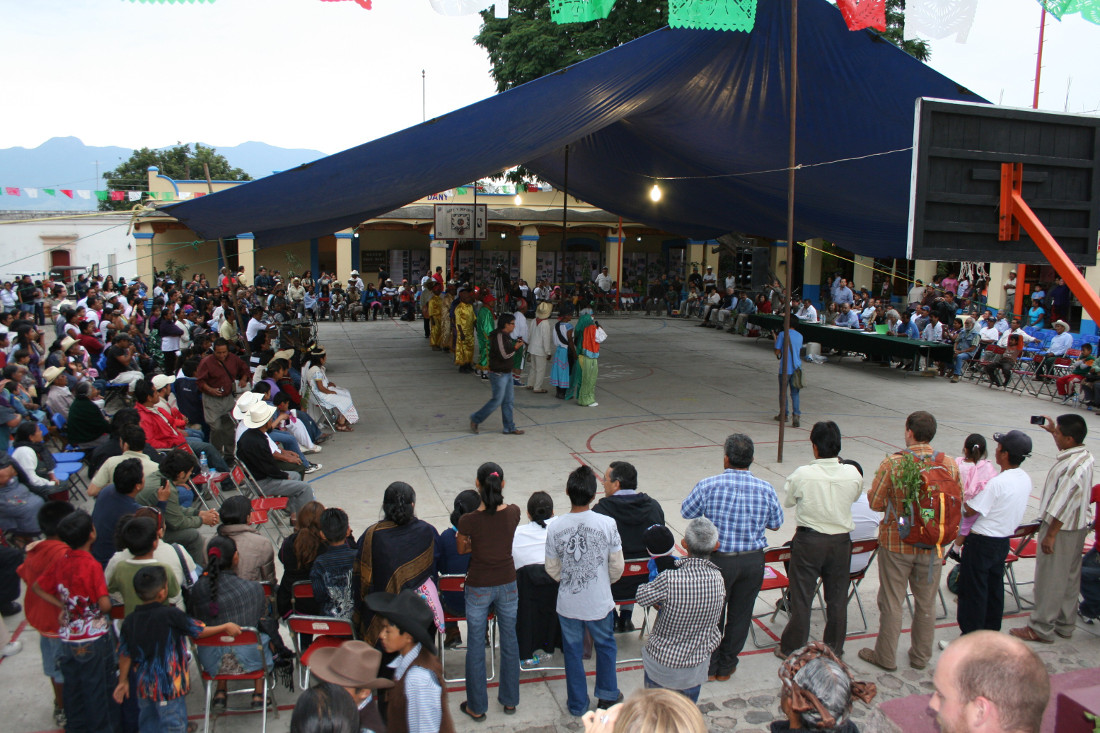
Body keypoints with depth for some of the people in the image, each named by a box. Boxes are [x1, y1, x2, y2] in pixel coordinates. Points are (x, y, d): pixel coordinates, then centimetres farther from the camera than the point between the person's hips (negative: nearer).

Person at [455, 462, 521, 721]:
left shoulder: (468, 521, -22)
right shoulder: (513, 513, -13)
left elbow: (462, 550, -2)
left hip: (479, 589, -3)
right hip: (507, 585, 3)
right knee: (509, 643, 18)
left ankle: (477, 707, 27)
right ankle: (510, 700, 34)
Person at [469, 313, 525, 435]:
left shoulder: (506, 336, 12)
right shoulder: (499, 336, -19)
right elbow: (504, 355, -24)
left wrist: (517, 345, 3)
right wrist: (516, 348, -12)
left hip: (506, 373, 10)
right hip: (498, 374, -10)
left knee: (508, 400, 10)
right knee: (497, 400, -4)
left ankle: (509, 427, 16)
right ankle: (476, 419, 11)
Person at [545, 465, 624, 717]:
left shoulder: (555, 528, -15)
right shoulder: (607, 524, -18)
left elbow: (552, 569, -3)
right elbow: (617, 566, -8)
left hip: (568, 604, 1)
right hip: (600, 602, 0)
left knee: (572, 651, 18)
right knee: (605, 645, 24)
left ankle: (577, 704, 32)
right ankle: (607, 695, 39)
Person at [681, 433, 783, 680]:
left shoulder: (707, 486, -16)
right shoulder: (766, 489, -8)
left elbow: (686, 512, -1)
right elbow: (775, 524, 5)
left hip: (719, 559, -2)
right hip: (753, 560, 2)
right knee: (740, 614, 17)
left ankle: (709, 667, 28)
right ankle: (726, 666, 31)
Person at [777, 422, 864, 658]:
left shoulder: (802, 475, -20)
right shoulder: (853, 474, -12)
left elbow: (788, 501, -3)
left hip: (808, 541, -2)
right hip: (841, 541, 3)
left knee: (801, 597, 9)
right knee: (837, 598, 16)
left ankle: (792, 649, 20)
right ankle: (834, 648, 30)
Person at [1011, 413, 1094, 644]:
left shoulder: (1073, 467, -29)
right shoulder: (1085, 455, 0)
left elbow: (1062, 506, -26)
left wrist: (1050, 535, -20)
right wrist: (1053, 430, 30)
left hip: (1062, 529, -10)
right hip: (1078, 527, 10)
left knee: (1049, 579, 1)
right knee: (1070, 576, 18)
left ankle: (1041, 628, 11)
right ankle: (1065, 624, 31)